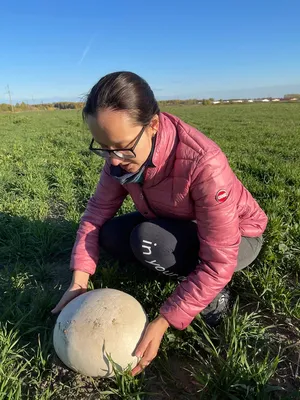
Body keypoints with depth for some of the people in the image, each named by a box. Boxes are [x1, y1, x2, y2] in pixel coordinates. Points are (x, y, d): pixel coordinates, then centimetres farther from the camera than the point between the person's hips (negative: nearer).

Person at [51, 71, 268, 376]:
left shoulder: (204, 164, -37)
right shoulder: (123, 150, -18)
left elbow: (218, 264, -32)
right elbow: (98, 209, -13)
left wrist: (163, 322, -32)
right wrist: (79, 281, -20)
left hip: (237, 238, -6)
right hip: (179, 227, 6)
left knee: (148, 240, -31)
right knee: (111, 235, -11)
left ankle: (214, 292, -5)